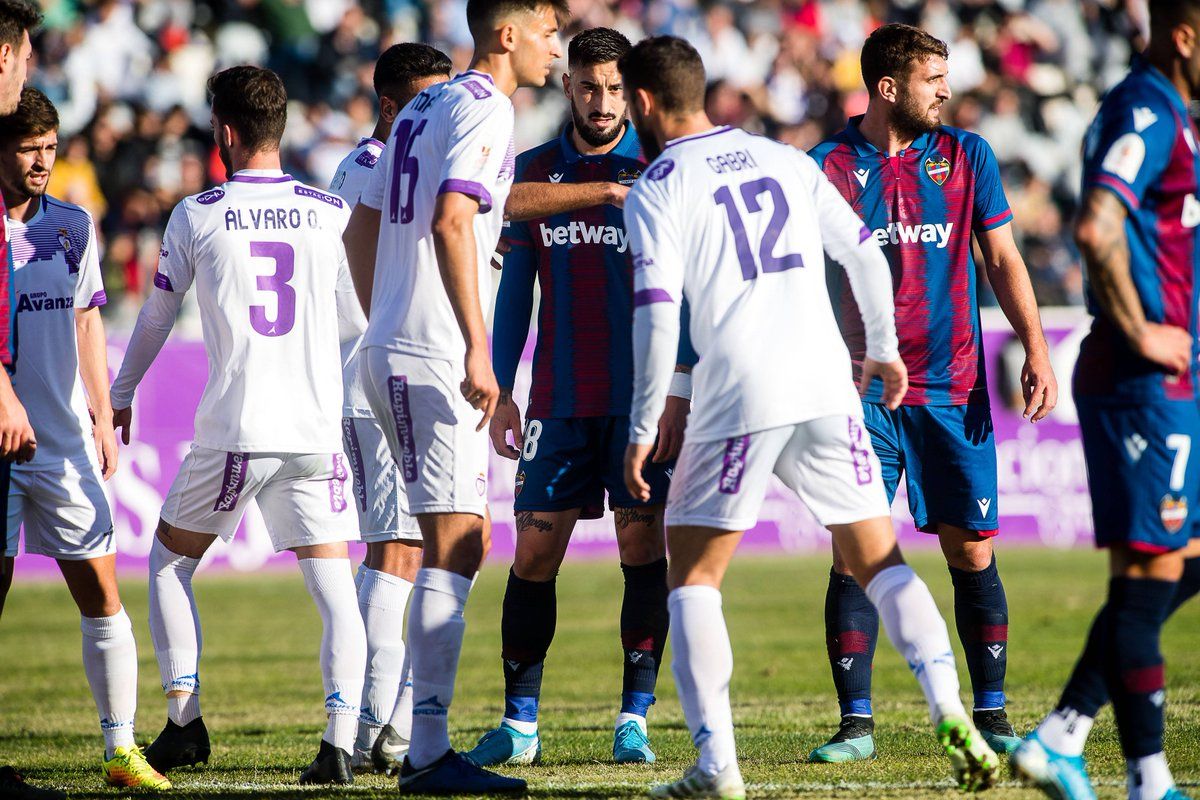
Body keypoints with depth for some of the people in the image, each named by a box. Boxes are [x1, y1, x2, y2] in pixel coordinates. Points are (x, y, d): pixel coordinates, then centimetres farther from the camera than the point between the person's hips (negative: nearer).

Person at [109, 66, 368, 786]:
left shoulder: (196, 216, 1)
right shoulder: (333, 213, 4)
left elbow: (156, 318, 13)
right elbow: (355, 310, 18)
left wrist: (120, 396, 28)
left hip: (233, 432, -1)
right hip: (317, 430, 2)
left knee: (170, 564, 18)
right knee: (335, 586, 1)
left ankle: (185, 721, 13)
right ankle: (339, 744, -14)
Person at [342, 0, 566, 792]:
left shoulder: (424, 108, 19)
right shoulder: (485, 110, -9)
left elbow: (361, 230, 23)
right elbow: (451, 222, -22)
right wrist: (478, 350, -24)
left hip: (388, 350, 10)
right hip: (435, 357, -10)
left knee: (462, 543, 14)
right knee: (454, 546, -10)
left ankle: (423, 738, 14)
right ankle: (430, 754, -14)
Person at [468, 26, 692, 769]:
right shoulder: (535, 170, 10)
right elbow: (516, 285, 14)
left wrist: (679, 393, -10)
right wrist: (500, 390, 9)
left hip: (640, 398, -3)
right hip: (559, 399, 3)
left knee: (643, 543, -4)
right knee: (535, 550, 0)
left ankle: (635, 720, 2)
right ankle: (520, 722, 6)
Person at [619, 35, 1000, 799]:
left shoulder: (656, 190, -1)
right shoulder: (785, 160, 14)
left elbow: (657, 314, -10)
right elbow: (866, 255, 18)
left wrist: (643, 430, -4)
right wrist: (885, 350, 32)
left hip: (738, 397, -4)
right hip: (827, 386, 4)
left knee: (693, 576, 7)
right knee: (880, 561, 13)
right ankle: (950, 714, -5)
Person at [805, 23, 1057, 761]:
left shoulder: (967, 156, 6)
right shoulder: (830, 167, 0)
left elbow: (1003, 259, 9)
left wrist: (1036, 351, -2)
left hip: (954, 391, 2)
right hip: (864, 390, -2)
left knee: (973, 553, 2)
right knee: (854, 560, -5)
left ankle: (991, 715, 10)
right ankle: (857, 724, 0)